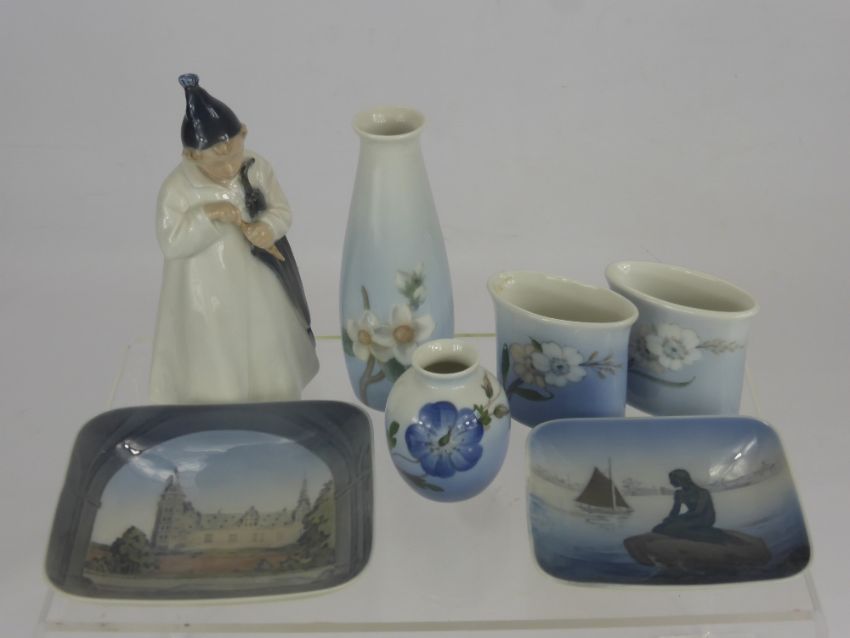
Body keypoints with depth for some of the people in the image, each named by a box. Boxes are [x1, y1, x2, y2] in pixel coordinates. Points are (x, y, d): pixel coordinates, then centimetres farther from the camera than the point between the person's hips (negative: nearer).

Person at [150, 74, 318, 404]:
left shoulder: (258, 169, -12)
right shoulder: (176, 189, -22)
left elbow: (282, 212, -3)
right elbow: (170, 244, -18)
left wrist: (265, 228, -26)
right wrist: (206, 215, -32)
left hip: (256, 286, 4)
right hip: (208, 296, -4)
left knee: (266, 358, 24)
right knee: (216, 370, 13)